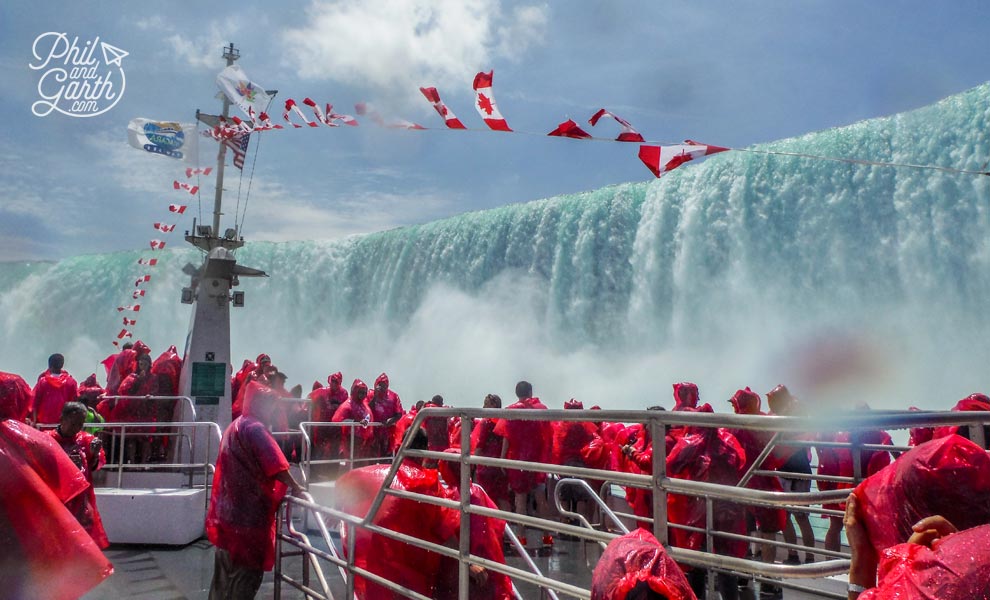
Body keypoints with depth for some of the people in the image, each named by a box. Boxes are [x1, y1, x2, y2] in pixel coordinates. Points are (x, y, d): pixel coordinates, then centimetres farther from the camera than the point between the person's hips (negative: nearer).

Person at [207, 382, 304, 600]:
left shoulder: (235, 426, 15)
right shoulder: (254, 428, -15)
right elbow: (276, 466, -20)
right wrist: (295, 487, -7)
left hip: (228, 511, 10)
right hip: (247, 515, -10)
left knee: (226, 573, 17)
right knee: (247, 573, -1)